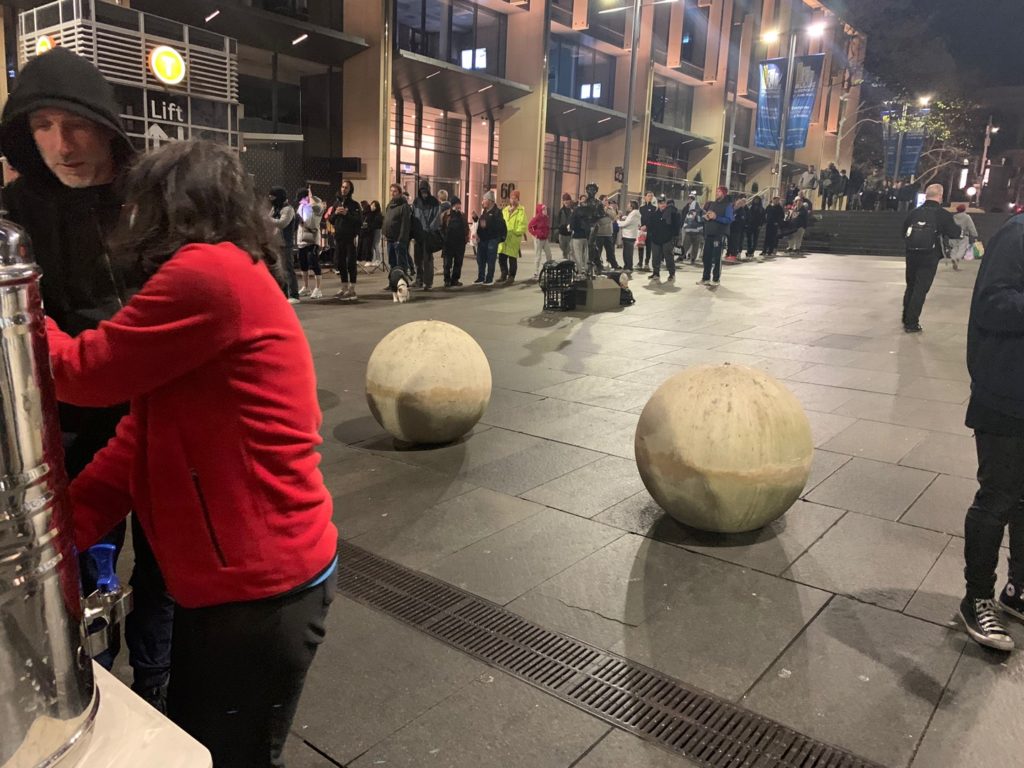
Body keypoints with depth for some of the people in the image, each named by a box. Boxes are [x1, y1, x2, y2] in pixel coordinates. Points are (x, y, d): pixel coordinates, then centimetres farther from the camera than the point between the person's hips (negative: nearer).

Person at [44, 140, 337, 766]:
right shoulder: (225, 276, 12)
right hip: (231, 573, 9)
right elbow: (140, 438, 8)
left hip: (260, 584, -9)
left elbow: (84, 374, -11)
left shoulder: (208, 273, -19)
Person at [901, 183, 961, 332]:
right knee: (920, 290, -1)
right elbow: (955, 233, -2)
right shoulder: (942, 214, -6)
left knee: (910, 287, 18)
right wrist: (959, 229, 19)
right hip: (929, 257, -4)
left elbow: (904, 233, 11)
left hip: (911, 254, 4)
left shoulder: (914, 212, 6)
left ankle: (906, 319, 28)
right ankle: (911, 324, -3)